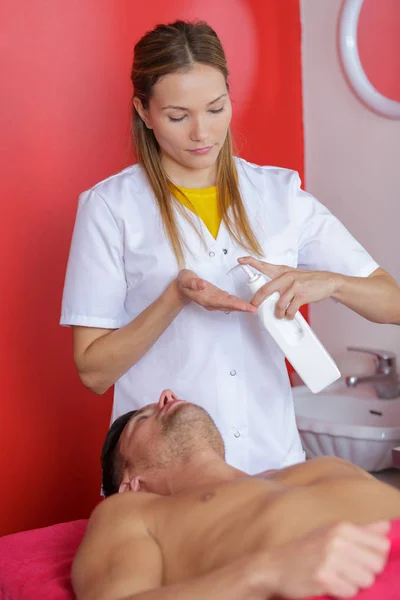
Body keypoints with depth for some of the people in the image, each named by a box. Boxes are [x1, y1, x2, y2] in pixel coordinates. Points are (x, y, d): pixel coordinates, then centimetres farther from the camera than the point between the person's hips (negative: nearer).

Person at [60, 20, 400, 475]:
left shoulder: (280, 194, 1)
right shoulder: (110, 206, -7)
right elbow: (93, 372, -8)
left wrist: (327, 282, -19)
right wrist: (176, 297, -21)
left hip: (272, 457, 3)